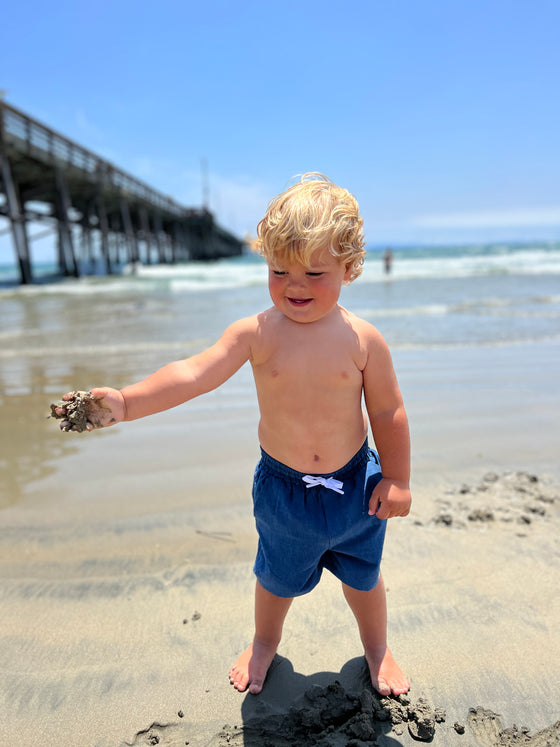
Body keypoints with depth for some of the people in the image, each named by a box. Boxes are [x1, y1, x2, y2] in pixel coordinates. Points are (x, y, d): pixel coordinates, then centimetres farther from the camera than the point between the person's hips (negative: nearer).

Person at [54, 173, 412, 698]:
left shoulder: (363, 339, -15)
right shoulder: (255, 334, -15)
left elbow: (388, 412, -7)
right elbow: (193, 373, -22)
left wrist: (396, 479, -3)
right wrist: (125, 401, -34)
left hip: (354, 482, 0)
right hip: (282, 485, 1)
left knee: (362, 576, 22)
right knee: (277, 575, 24)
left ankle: (377, 649, 54)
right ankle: (264, 643, 57)